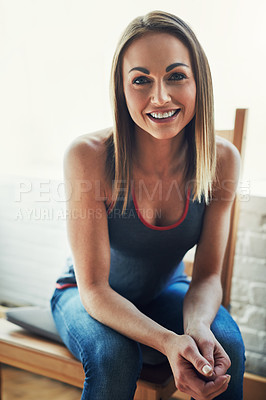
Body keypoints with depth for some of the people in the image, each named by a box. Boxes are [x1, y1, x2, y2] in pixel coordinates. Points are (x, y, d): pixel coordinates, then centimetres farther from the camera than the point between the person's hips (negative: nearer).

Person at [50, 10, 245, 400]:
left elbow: (207, 274, -11)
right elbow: (94, 289, -25)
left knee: (226, 344, -25)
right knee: (114, 354, -32)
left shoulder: (222, 160, -18)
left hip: (167, 295, 2)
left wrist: (197, 327, -33)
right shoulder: (89, 156, -28)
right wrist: (168, 342, -40)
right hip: (86, 298, -1)